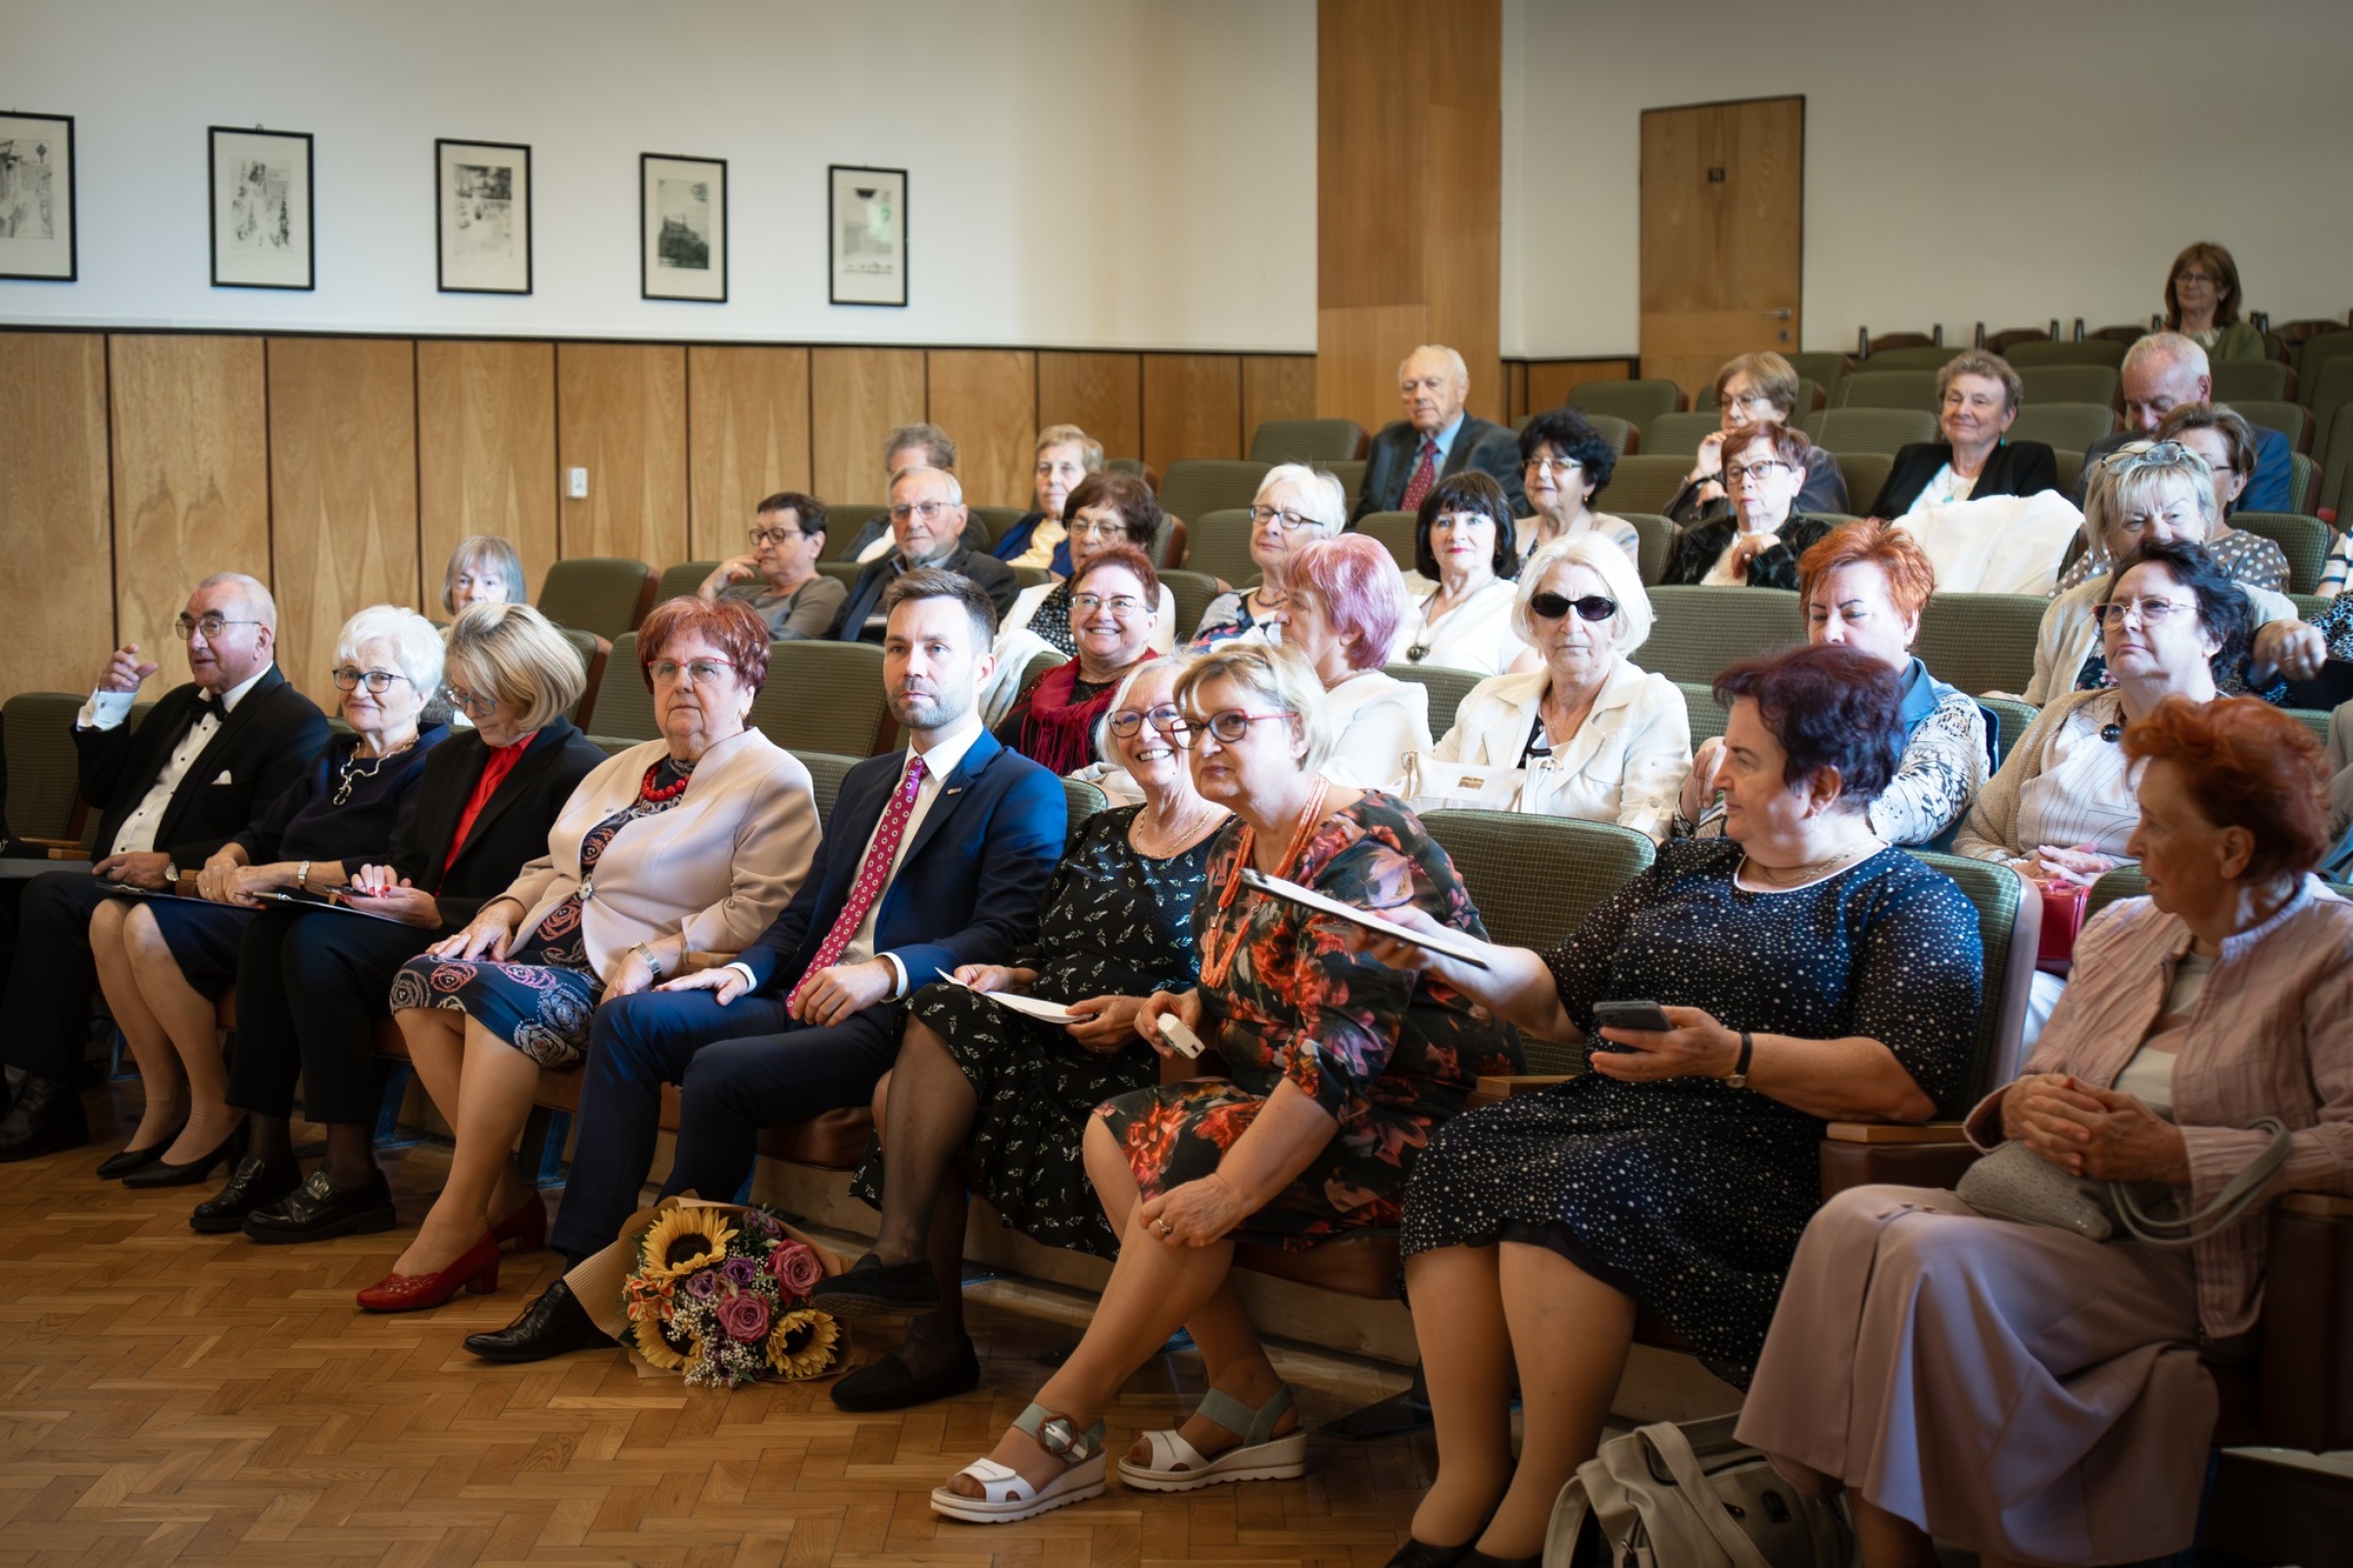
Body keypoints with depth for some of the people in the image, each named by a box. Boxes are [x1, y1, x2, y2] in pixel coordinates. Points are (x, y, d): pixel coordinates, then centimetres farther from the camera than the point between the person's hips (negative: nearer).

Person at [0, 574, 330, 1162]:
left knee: (51, 896, -28)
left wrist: (172, 866, -21)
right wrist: (109, 702, 11)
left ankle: (50, 1099, -18)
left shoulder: (296, 724, -5)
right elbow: (102, 790, 24)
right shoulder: (180, 705, 23)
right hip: (113, 884, 8)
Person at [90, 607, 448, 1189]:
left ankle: (217, 1113, -11)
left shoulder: (431, 765, -6)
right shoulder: (337, 757, 22)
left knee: (152, 926, -23)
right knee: (111, 918, -8)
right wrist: (227, 858, -3)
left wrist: (283, 873, -21)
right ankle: (165, 1104, -1)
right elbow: (265, 830, 22)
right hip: (274, 914, 9)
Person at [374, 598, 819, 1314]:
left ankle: (457, 1222, -22)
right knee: (421, 978, -18)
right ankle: (505, 1192, -10)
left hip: (624, 986, -8)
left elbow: (761, 911, -14)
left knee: (498, 995, -32)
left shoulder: (773, 783, -2)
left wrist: (655, 956, -23)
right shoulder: (625, 769, 24)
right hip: (547, 955, 8)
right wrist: (502, 912, 6)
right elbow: (553, 865, 27)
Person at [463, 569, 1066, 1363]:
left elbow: (1007, 936, -13)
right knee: (629, 1018, -10)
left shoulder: (1026, 791, -1)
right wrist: (748, 969, 4)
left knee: (722, 1071, -29)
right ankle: (586, 1273, -15)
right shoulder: (867, 781, 26)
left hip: (898, 1022, -8)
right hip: (807, 1001, 8)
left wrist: (888, 971, -26)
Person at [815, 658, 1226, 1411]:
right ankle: (932, 1339, -15)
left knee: (945, 1026, -25)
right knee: (900, 1092, -19)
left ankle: (899, 1256, -18)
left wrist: (1145, 1013, -18)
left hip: (1143, 1065, -7)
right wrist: (1010, 977, 3)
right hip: (1048, 1037, 7)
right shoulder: (1100, 835, 23)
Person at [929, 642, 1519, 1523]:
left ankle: (1062, 1425, -16)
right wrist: (1195, 1012, 1)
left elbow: (1339, 1053, -28)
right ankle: (1250, 1402, -8)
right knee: (1114, 1130, -4)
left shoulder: (1360, 854, -20)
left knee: (1191, 1149, -26)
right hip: (1293, 1105, 10)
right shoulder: (1238, 848, 11)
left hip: (1411, 1114, -10)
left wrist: (1231, 1186, -33)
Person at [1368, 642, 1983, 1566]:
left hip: (1752, 1146, -7)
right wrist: (1456, 962, 10)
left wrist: (1736, 1055, -21)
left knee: (1574, 1190, -33)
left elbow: (1911, 1085, -13)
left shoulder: (1913, 904, 3)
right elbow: (1563, 995, 28)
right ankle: (1465, 1479, -23)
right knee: (1457, 1161, -23)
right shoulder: (1689, 871, 26)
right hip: (1603, 1108, 7)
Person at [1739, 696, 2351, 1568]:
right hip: (2048, 1213, 7)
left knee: (1933, 1261, -30)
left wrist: (2173, 1154, -17)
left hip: (2179, 1260, -7)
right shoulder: (2119, 933, 21)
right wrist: (2023, 1106, 0)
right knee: (1853, 1220, -23)